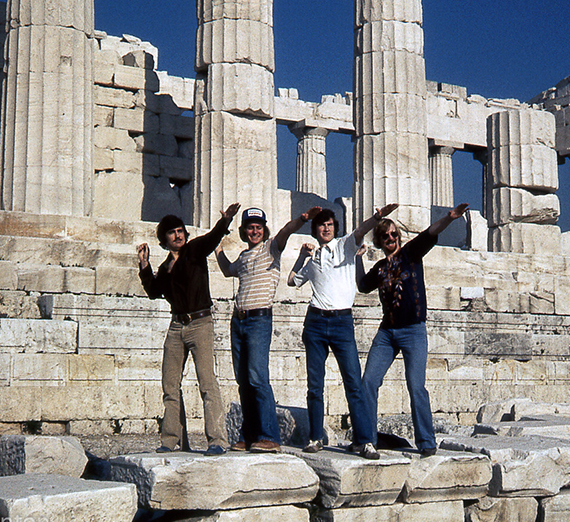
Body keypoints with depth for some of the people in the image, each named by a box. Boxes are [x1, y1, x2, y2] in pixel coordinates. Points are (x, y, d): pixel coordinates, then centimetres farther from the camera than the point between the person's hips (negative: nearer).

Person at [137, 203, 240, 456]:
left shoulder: (194, 250, 1)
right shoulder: (166, 266, 18)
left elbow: (212, 238, -17)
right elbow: (153, 291, 16)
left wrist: (225, 221, -36)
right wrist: (144, 265, 10)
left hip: (200, 323, -7)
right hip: (176, 326, 7)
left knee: (207, 382, -15)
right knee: (170, 384, 7)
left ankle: (218, 440, -17)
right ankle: (174, 439, 16)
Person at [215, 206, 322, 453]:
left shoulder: (271, 248, 2)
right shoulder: (244, 256, 20)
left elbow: (285, 232, -20)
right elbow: (228, 270, 42)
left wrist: (302, 219, -38)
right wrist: (218, 249, 36)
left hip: (259, 319, -7)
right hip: (238, 320, 7)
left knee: (257, 378, -17)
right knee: (243, 381, 6)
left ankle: (269, 437, -16)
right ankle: (248, 437, 12)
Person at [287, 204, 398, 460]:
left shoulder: (344, 245, 9)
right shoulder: (313, 259, 20)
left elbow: (360, 232, -12)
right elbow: (292, 281, 31)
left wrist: (377, 217, -32)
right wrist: (302, 257, 18)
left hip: (342, 321, -3)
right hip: (316, 321, 4)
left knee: (354, 383, -9)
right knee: (314, 384, 4)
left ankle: (364, 440, -9)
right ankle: (315, 438, 13)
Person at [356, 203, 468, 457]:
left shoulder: (410, 253, 3)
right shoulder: (380, 267, 16)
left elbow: (429, 235, -14)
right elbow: (363, 285, 30)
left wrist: (449, 218, -30)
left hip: (413, 331, -5)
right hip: (386, 332, 5)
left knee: (416, 387, -12)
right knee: (368, 383, -3)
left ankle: (427, 442, -4)